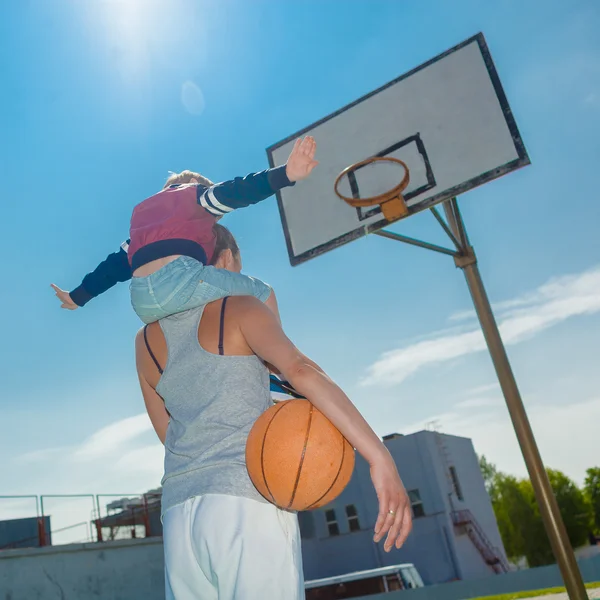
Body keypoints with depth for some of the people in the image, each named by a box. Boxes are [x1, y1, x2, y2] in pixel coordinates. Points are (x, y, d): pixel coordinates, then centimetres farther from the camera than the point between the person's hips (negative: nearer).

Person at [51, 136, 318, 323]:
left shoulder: (142, 210, 36)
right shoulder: (195, 193, 18)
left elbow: (116, 263, 36)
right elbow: (234, 192, -2)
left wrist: (78, 296, 47)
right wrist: (284, 175, -16)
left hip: (141, 301, 7)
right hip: (181, 277, -6)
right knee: (262, 293, 10)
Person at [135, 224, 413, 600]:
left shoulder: (146, 342, 15)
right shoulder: (240, 310, 0)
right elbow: (301, 371, -18)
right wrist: (381, 458, -22)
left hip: (179, 511, 5)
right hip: (248, 501, -5)